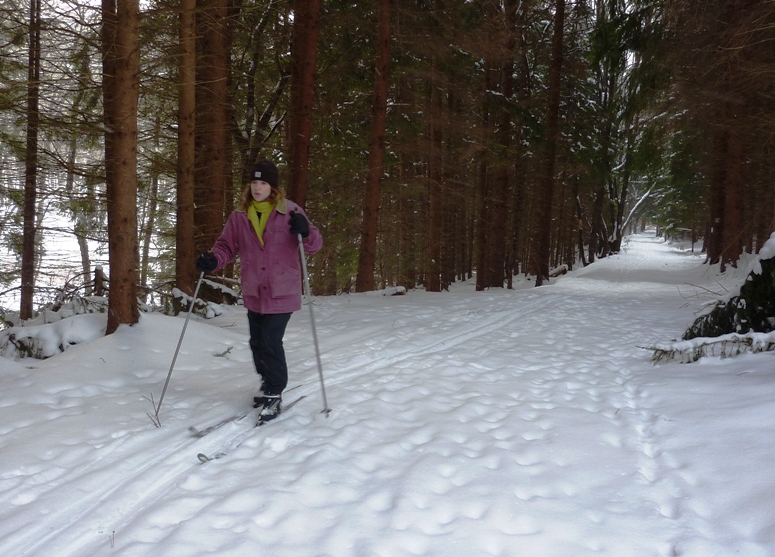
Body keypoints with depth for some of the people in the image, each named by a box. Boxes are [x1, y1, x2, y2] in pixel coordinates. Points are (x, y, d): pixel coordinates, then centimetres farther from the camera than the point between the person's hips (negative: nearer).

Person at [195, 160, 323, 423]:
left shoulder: (290, 211, -5)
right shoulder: (239, 216, 5)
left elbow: (314, 245, -4)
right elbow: (227, 246, 8)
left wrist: (305, 232, -26)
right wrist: (212, 260, -13)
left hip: (282, 293, -4)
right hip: (254, 294, 4)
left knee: (270, 342, -10)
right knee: (258, 342, 13)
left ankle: (274, 395, 7)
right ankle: (269, 383, 37)